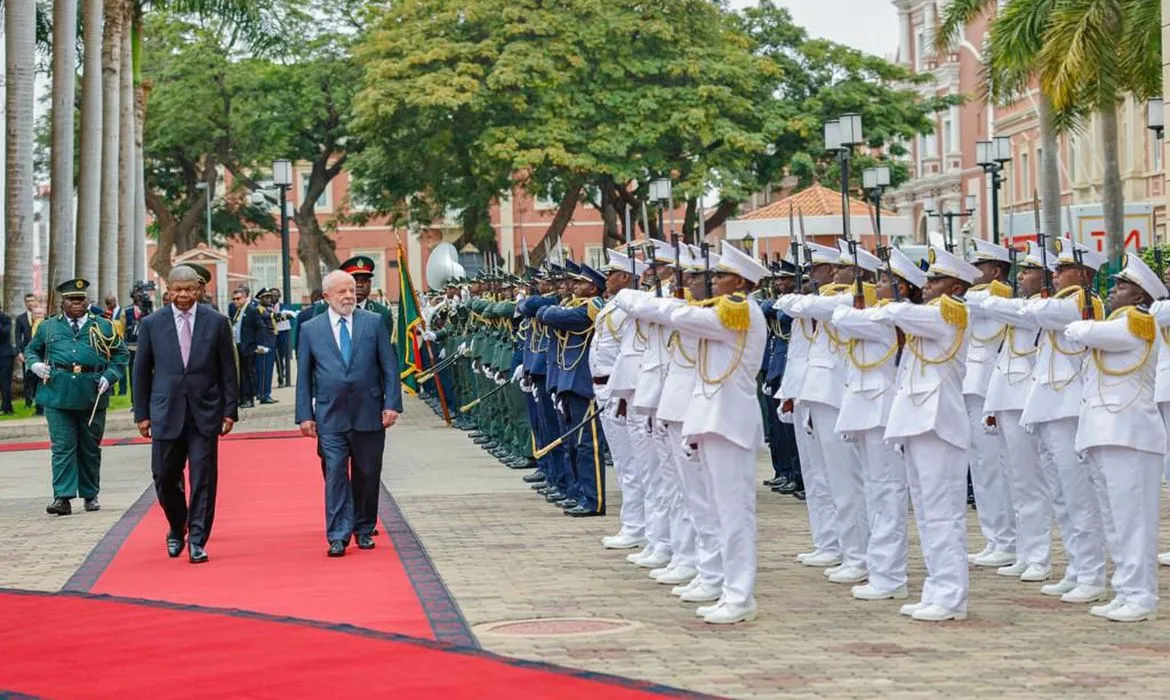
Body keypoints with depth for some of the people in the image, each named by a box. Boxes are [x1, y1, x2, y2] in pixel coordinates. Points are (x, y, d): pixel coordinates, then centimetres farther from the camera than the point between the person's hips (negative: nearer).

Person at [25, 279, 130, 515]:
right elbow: (31, 350, 23)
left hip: (92, 396, 1)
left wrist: (109, 376, -1)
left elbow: (121, 354, 14)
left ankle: (90, 495, 22)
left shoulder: (103, 327, 9)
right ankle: (63, 498, -8)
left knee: (90, 448, 9)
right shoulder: (47, 327, 11)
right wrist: (35, 364, 1)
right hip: (58, 396, -1)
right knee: (62, 447, -6)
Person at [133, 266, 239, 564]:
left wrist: (230, 410, 0)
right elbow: (141, 371, 7)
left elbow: (228, 370, 4)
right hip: (166, 413, 1)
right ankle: (177, 529, 29)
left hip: (205, 413, -1)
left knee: (203, 478, -2)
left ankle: (197, 540, 5)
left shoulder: (216, 322, 2)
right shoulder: (151, 324, 3)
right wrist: (142, 413, 3)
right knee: (165, 477, 5)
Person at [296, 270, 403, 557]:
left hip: (369, 414, 1)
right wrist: (305, 415, 0)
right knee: (335, 475, -5)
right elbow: (304, 377, 6)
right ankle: (338, 536, -3)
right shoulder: (311, 330, 5)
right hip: (330, 416, -1)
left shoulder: (373, 322, 4)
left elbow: (389, 367, 3)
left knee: (367, 474, 8)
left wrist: (392, 404, -5)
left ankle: (364, 530, 22)